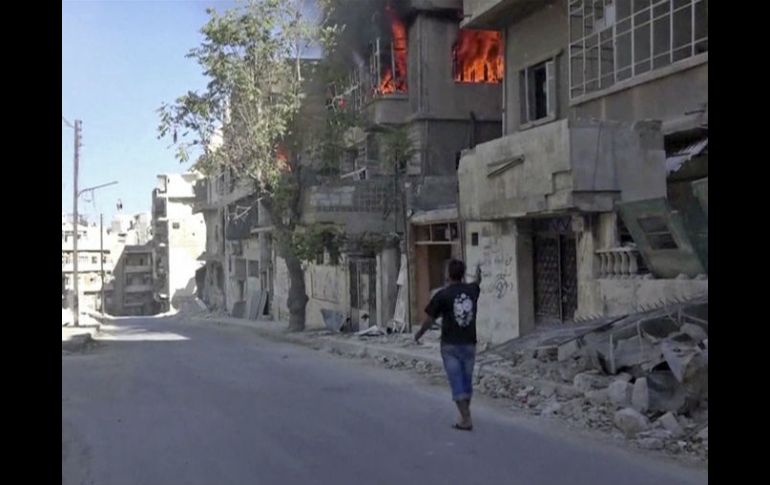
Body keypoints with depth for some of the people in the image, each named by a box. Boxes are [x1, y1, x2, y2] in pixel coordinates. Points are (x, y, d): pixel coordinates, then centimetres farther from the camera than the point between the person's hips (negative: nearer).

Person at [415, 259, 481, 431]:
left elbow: (430, 320, -7)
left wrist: (418, 335, 11)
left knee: (457, 383, -2)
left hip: (450, 345, -4)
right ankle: (465, 415, 25)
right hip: (469, 344, 4)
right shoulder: (472, 290, 2)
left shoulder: (442, 295, -11)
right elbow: (477, 283, 28)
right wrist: (478, 273, 51)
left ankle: (466, 420, -6)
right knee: (467, 381, 15)